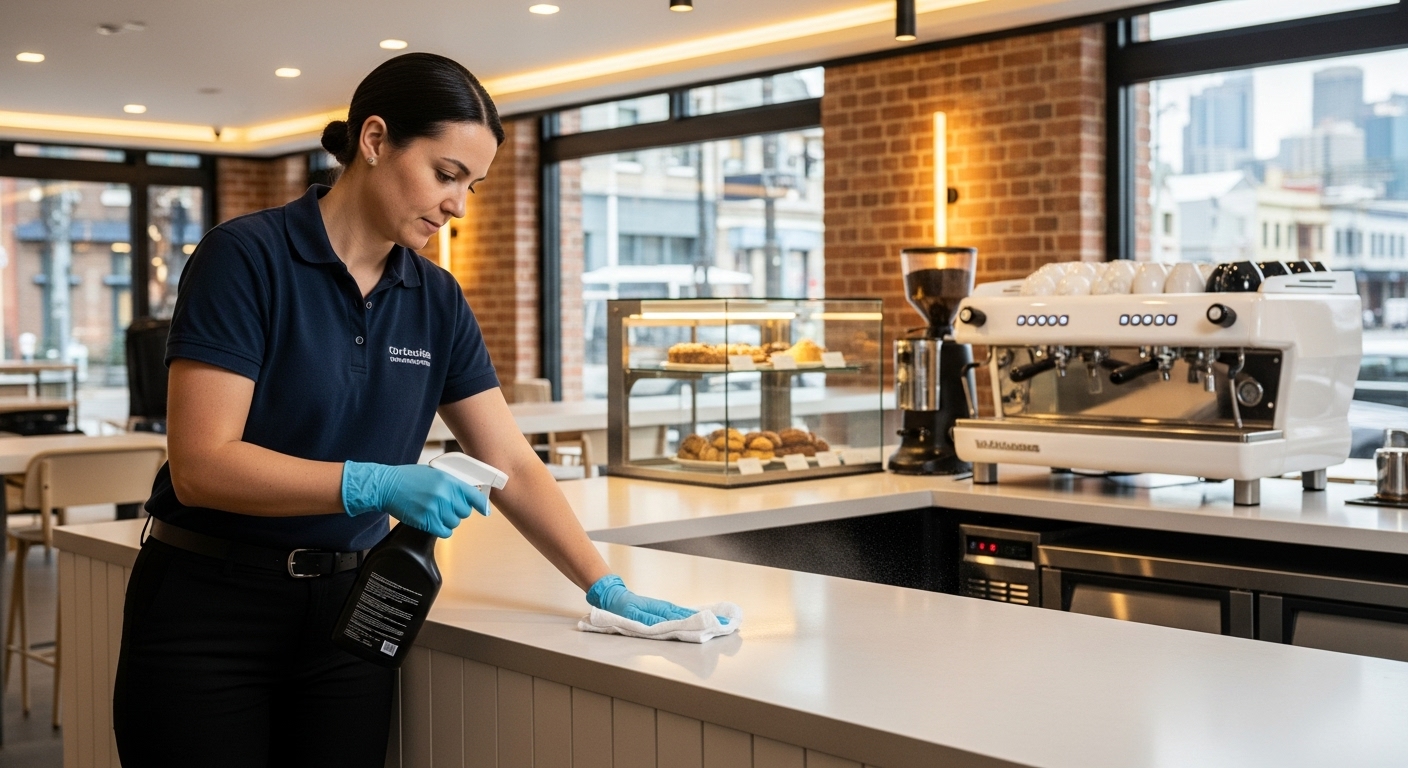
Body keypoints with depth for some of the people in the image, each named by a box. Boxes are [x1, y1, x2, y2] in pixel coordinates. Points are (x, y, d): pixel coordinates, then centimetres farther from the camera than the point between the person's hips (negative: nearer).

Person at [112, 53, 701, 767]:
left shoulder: (437, 301, 4)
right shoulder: (245, 258, -13)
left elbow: (512, 465, 5)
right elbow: (200, 464, -20)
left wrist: (608, 589, -4)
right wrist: (377, 485, -29)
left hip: (349, 609, 5)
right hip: (209, 609, -5)